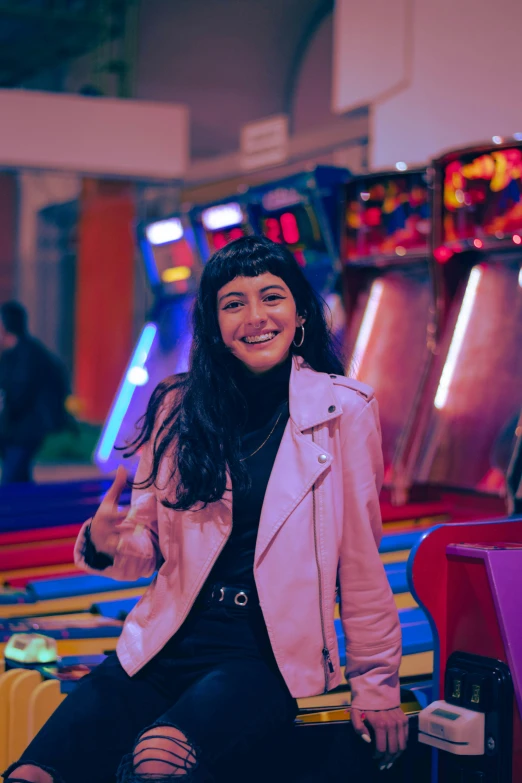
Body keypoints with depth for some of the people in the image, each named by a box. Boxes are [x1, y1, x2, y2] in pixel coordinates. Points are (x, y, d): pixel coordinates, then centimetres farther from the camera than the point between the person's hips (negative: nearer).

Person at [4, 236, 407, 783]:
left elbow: (360, 558, 3)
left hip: (269, 655, -2)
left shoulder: (344, 409, -1)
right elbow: (149, 548, 10)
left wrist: (376, 684, 7)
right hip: (169, 642, 3)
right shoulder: (179, 408, 7)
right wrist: (105, 544, -13)